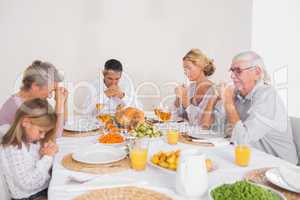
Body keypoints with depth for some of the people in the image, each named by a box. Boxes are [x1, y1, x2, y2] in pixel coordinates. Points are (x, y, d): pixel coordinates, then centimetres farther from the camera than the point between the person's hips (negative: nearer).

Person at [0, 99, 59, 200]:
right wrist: (47, 157, -20)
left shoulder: (33, 140, 1)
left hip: (46, 189, 7)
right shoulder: (13, 149, -21)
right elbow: (28, 184, -24)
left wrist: (50, 152, -8)